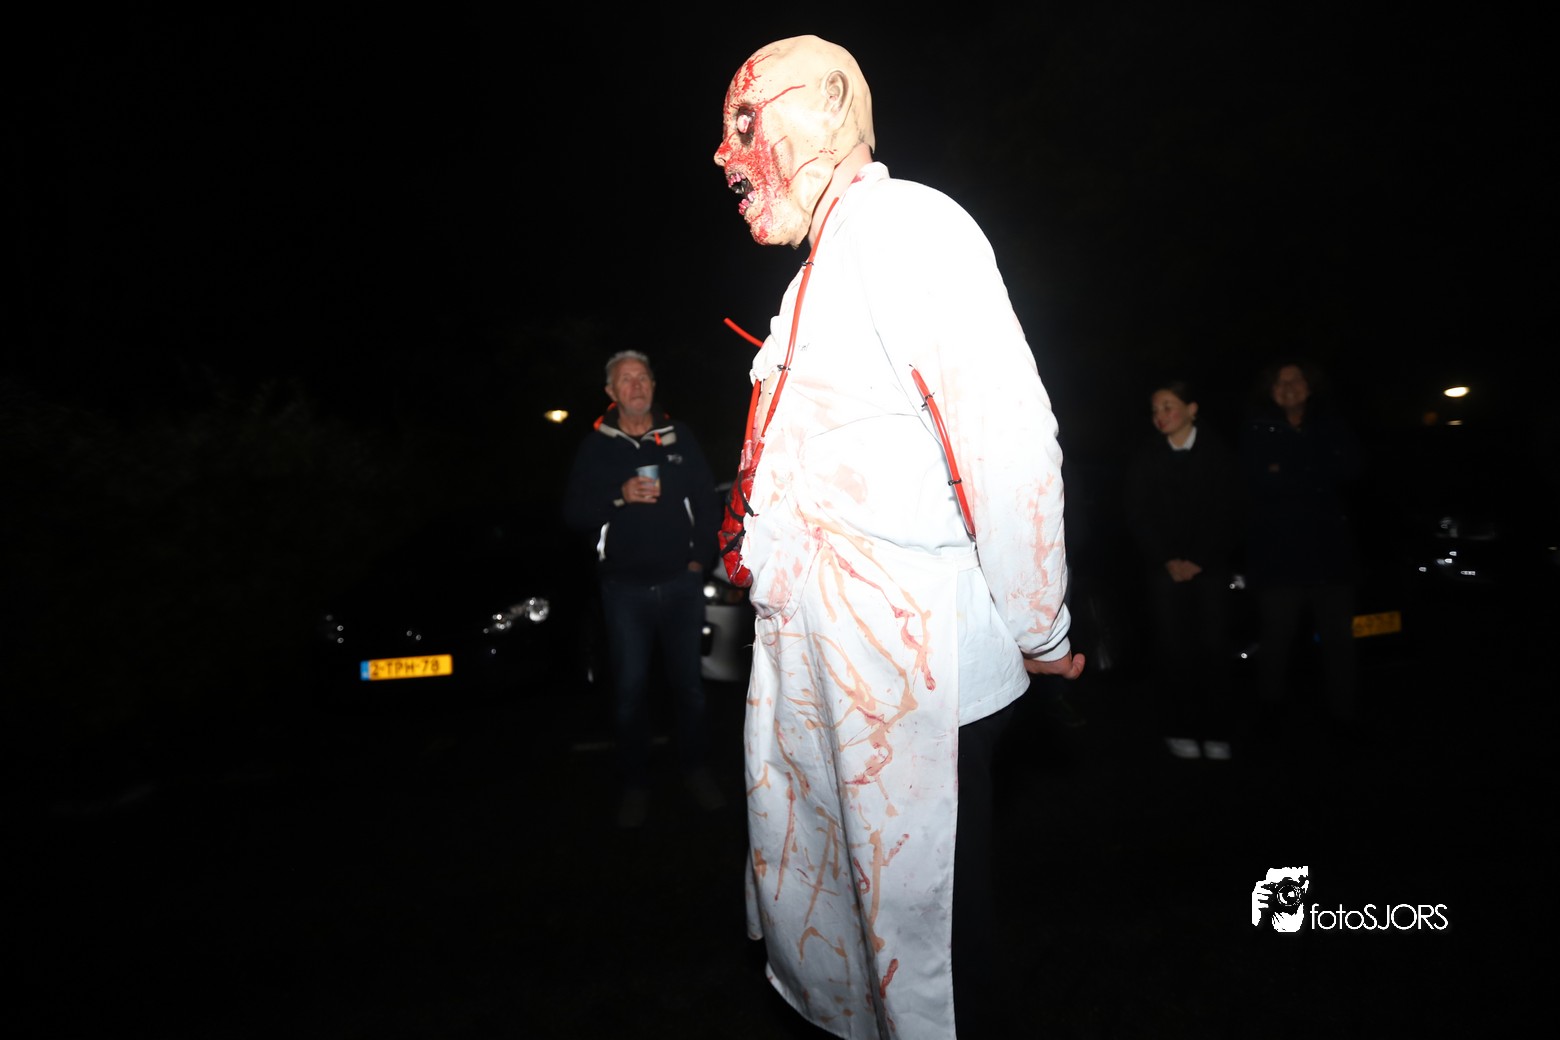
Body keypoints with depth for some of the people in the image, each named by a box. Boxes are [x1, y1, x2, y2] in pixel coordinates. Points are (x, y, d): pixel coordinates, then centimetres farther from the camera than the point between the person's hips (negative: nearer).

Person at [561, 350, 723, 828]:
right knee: (630, 689, 3)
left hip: (680, 582, 1)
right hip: (625, 587, -1)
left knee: (688, 682, 8)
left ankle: (695, 769, 25)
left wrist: (700, 556, 2)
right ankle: (635, 784, 16)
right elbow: (574, 511, -2)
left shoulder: (679, 436, 6)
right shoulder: (596, 446, 4)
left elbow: (707, 499, 9)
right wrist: (620, 496, -17)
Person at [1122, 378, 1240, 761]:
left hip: (1211, 567, 0)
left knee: (1213, 647, -4)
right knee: (1174, 648, -4)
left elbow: (1225, 513, 0)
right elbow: (1139, 518, 4)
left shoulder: (1219, 453, 3)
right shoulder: (1146, 459, 6)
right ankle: (1180, 731, 5)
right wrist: (1167, 560, -6)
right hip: (1166, 569, 1)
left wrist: (1198, 561, -8)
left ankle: (1215, 733, 5)